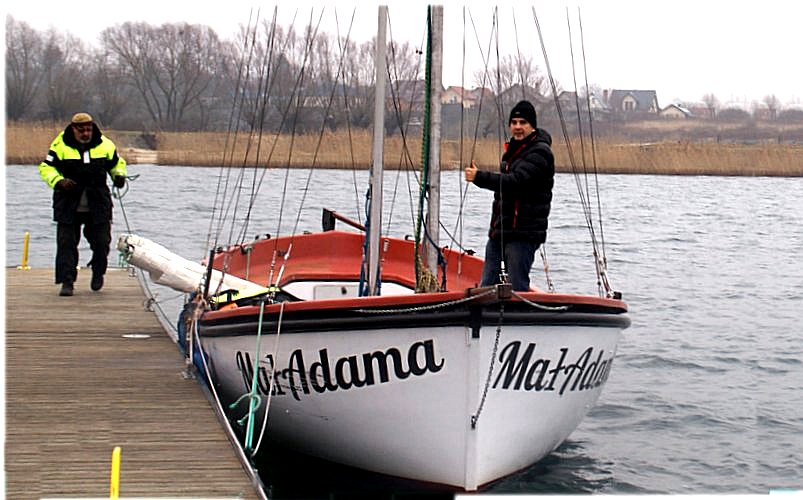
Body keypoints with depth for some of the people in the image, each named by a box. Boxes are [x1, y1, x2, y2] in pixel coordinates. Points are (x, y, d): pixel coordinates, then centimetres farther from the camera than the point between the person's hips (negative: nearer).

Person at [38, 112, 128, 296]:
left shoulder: (105, 145, 4)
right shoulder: (60, 146, -3)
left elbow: (117, 163, 19)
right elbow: (46, 168, 0)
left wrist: (119, 175, -1)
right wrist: (59, 181, -18)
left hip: (98, 205, 1)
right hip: (68, 205, -1)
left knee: (101, 242, 2)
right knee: (66, 243, -4)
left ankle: (98, 273, 29)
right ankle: (66, 282, 1)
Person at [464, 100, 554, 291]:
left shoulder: (540, 152, -11)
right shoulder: (512, 149, 20)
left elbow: (516, 181, -24)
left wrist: (479, 177, -29)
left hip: (523, 234, -9)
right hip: (498, 232, 9)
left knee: (517, 289, -10)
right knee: (486, 288, 7)